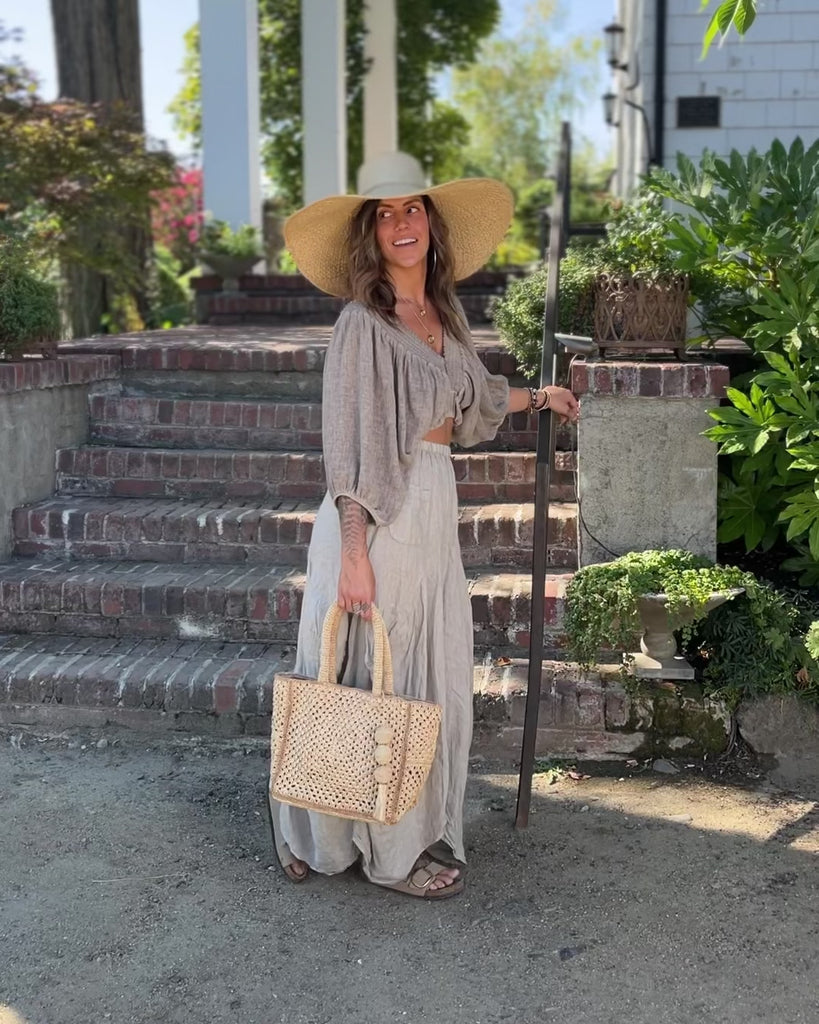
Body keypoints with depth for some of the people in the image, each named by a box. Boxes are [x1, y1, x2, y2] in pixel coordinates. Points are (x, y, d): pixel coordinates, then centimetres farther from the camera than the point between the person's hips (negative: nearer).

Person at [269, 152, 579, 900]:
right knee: (378, 679, 3)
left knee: (435, 677, 15)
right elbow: (348, 448, -16)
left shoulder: (444, 312, 11)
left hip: (435, 508, 8)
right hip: (380, 515, -8)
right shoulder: (363, 323, -11)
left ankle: (420, 831, 32)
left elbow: (473, 397, 29)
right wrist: (354, 552, -21)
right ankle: (392, 850, 19)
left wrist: (540, 397, 42)